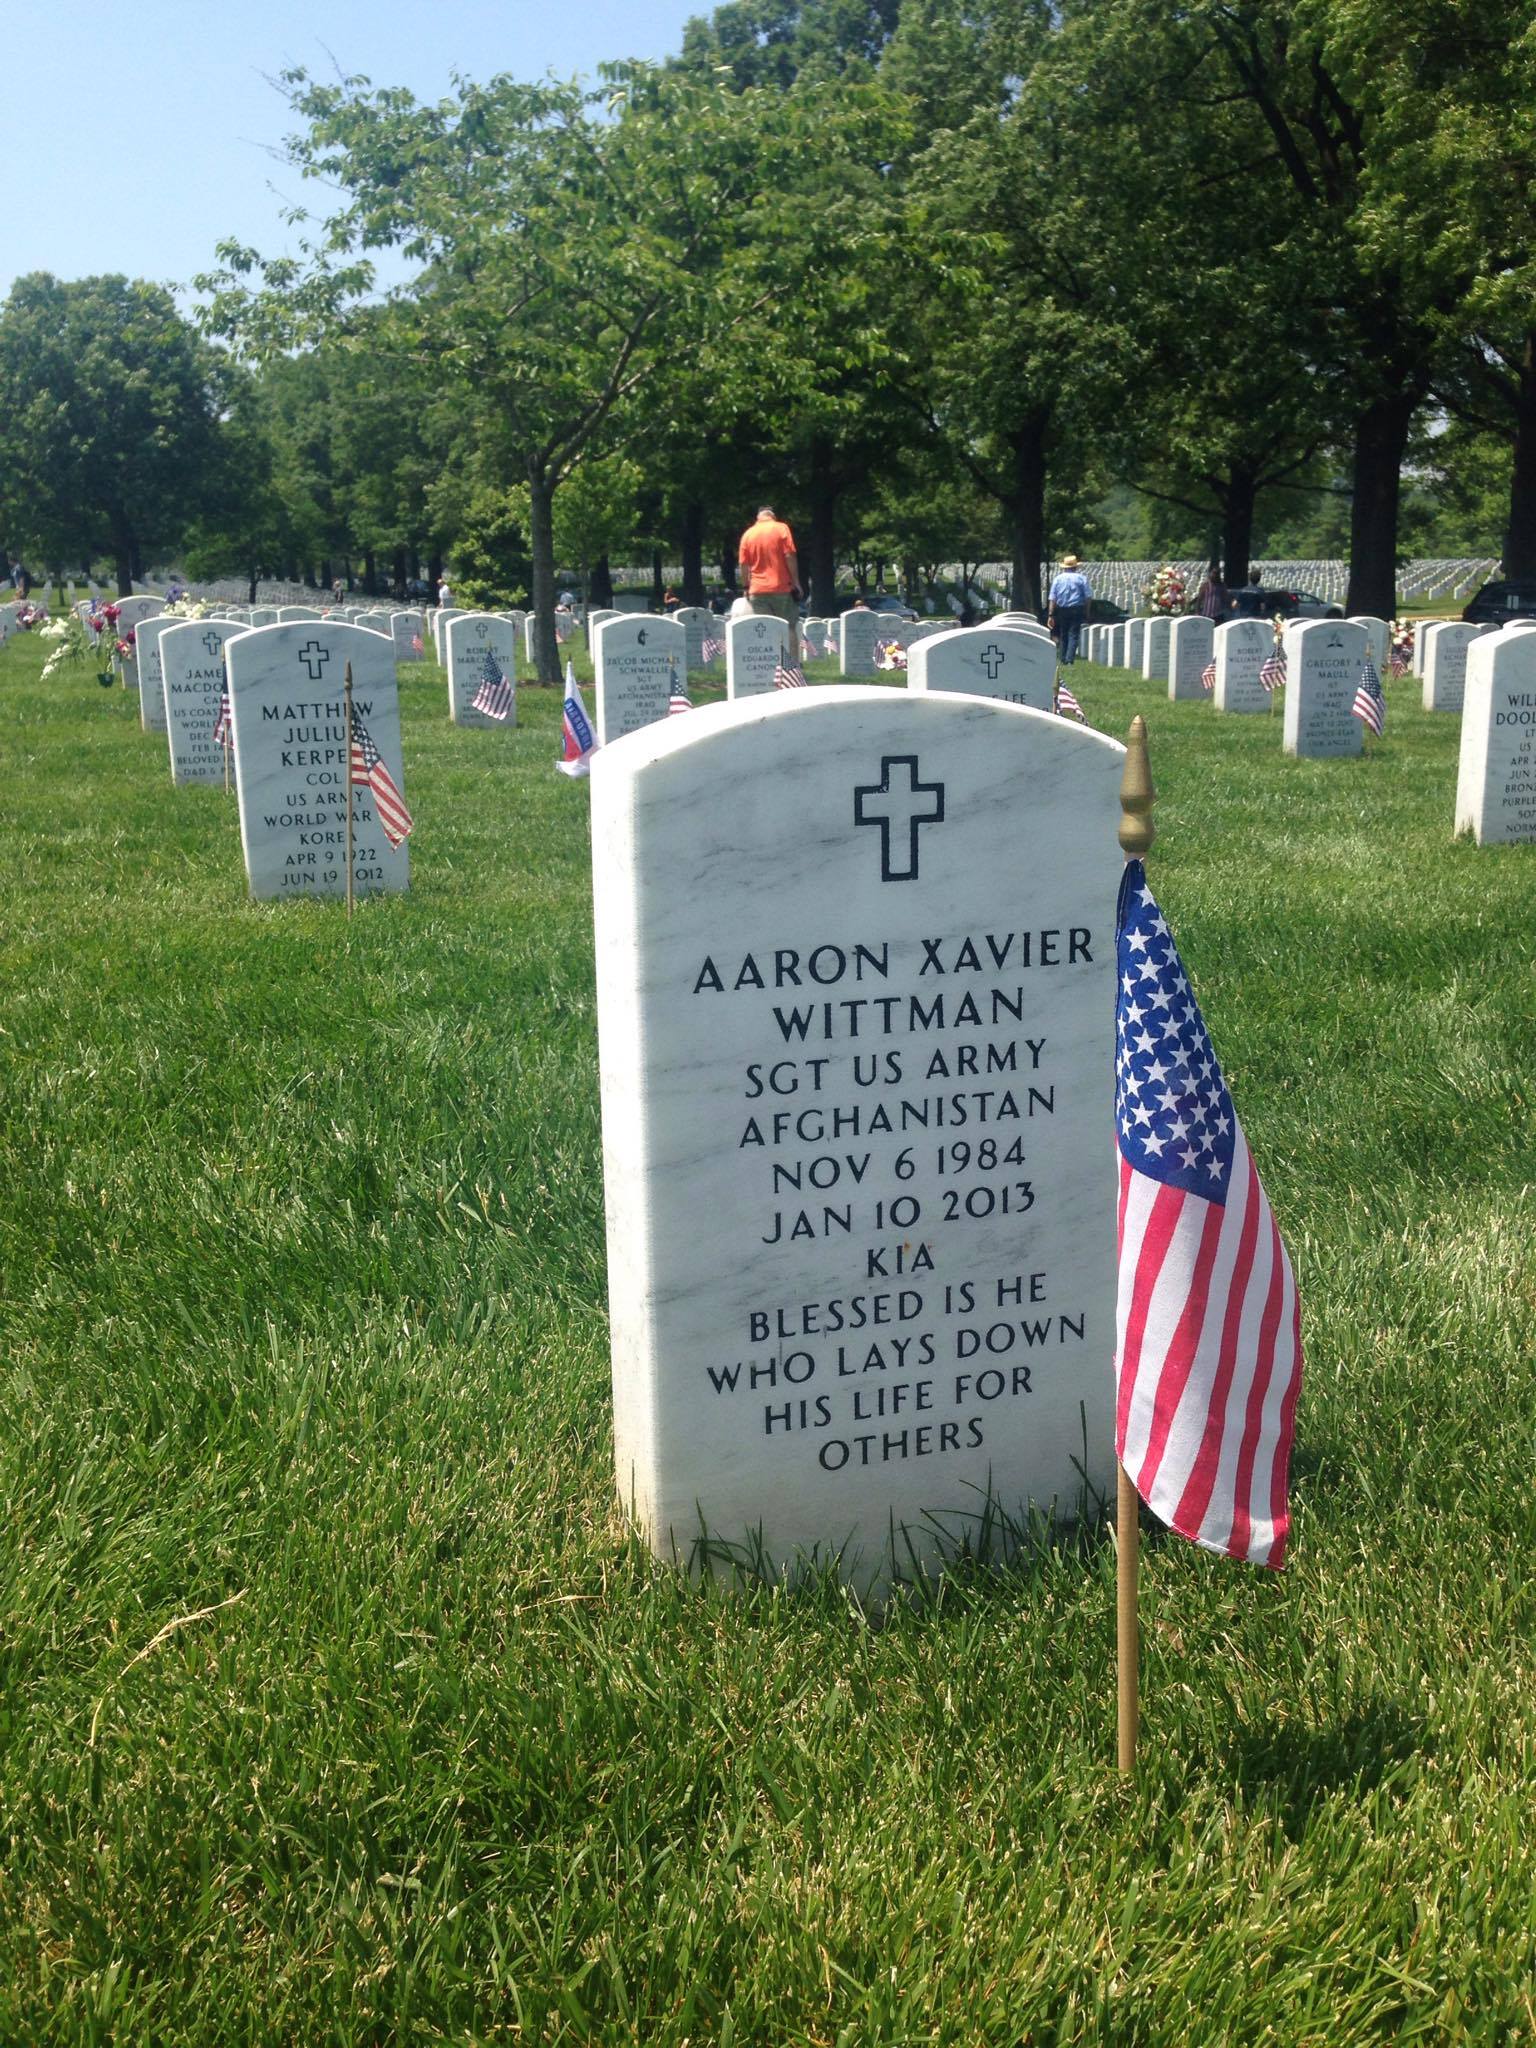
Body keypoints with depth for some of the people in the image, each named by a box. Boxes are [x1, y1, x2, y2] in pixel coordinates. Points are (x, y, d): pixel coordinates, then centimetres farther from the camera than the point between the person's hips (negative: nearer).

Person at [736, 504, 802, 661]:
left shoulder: (747, 534, 7)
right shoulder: (781, 528, -2)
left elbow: (743, 565, 5)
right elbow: (790, 556, -8)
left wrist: (747, 586, 14)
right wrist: (796, 582, -4)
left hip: (757, 590, 2)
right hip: (782, 588, -2)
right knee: (790, 629, 6)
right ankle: (793, 665, 1)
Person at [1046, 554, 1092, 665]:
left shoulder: (1057, 578, 4)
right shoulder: (1081, 578, 0)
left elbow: (1052, 599, -2)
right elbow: (1088, 597, -4)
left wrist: (1050, 615, -4)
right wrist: (1087, 612, 4)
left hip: (1061, 610, 2)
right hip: (1077, 610, -2)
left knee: (1063, 636, 14)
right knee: (1073, 635, -3)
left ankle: (1063, 660, 20)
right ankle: (1069, 660, -17)